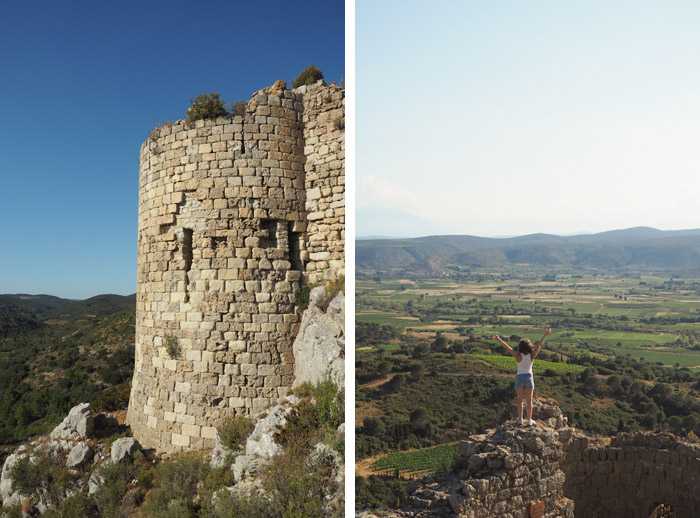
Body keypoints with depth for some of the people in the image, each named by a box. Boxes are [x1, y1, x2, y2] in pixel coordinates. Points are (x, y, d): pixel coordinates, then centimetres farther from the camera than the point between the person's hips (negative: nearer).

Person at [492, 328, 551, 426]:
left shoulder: (518, 356, -14)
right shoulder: (532, 356, -10)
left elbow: (508, 347, -15)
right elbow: (539, 345, -9)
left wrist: (499, 339, -12)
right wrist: (545, 335, -8)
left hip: (519, 378, -1)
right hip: (529, 378, 1)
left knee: (520, 400, 12)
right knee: (529, 401, 8)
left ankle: (520, 419, 13)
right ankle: (529, 420, 9)